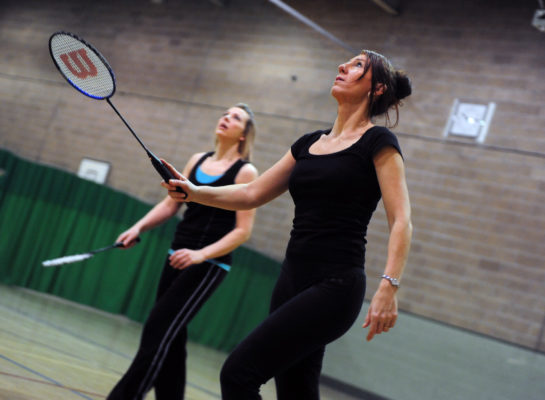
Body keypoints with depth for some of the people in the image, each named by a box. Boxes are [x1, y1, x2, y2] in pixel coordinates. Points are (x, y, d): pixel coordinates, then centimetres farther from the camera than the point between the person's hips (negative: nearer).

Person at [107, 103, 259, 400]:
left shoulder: (245, 172, -6)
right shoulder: (198, 161, 12)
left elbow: (242, 230, -10)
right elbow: (170, 204, 15)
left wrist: (201, 254, -21)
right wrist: (139, 227, -1)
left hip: (209, 264, -6)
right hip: (177, 258, 6)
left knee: (157, 331, -13)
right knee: (171, 341, 7)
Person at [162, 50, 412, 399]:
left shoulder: (378, 142, -5)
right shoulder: (309, 144, 16)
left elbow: (401, 222, -13)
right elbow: (252, 194, 17)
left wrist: (388, 286, -25)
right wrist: (194, 192, 3)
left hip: (334, 287, -7)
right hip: (292, 281, 7)